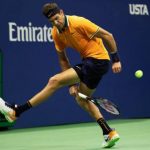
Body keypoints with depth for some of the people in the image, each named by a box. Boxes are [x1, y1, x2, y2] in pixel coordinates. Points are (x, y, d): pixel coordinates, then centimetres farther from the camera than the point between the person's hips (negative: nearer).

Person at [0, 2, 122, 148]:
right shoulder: (56, 33, 3)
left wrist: (116, 59, -14)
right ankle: (109, 133, 15)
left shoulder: (78, 23, -19)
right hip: (88, 61, 9)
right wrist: (71, 84, 3)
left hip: (98, 60, -9)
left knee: (54, 81, -14)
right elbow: (63, 59, 10)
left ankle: (16, 111, -11)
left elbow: (108, 35, -14)